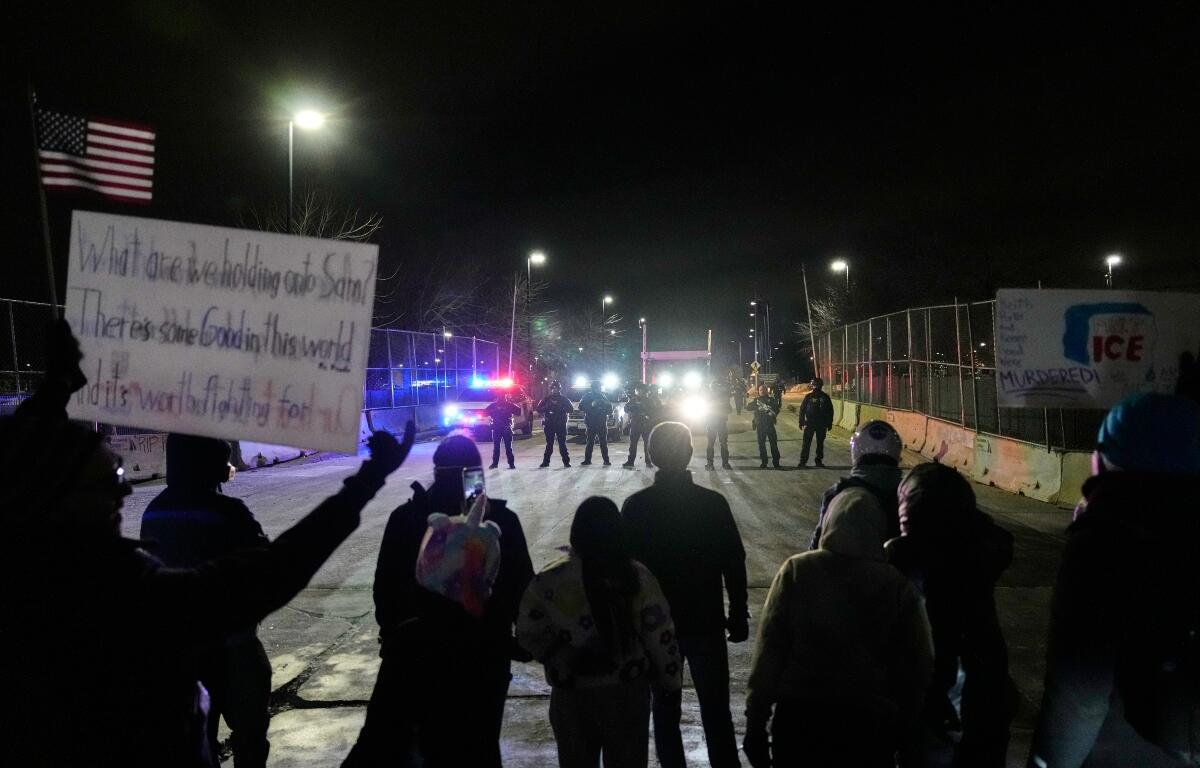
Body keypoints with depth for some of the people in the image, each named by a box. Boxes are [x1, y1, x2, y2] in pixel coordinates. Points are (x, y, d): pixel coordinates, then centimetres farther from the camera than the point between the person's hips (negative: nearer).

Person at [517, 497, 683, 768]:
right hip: (627, 691, 0)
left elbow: (528, 633, -5)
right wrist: (671, 682, 6)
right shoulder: (637, 576, -8)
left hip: (571, 695, 0)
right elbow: (660, 635, -5)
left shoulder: (549, 581, -10)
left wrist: (562, 658, 6)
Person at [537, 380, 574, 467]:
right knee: (549, 443, 4)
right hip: (549, 424, 1)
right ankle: (546, 461, 8)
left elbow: (571, 409, 1)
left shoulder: (563, 399, 6)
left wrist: (562, 408, -15)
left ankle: (566, 461, -1)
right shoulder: (546, 399, 8)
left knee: (562, 443, -3)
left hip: (561, 424, -1)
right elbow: (538, 408, 7)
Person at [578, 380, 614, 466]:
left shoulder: (602, 396, 11)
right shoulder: (587, 396, 5)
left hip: (602, 423, 2)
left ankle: (606, 460, 3)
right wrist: (591, 405, -17)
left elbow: (609, 407, 12)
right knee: (590, 442, -2)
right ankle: (587, 460, 3)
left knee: (604, 443, 1)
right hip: (591, 423, -2)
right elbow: (581, 407, -5)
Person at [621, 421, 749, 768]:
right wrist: (739, 614, 5)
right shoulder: (713, 502, -10)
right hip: (706, 622, -1)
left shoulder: (635, 505, -7)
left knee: (665, 709, 14)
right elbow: (734, 563, -6)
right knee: (716, 712, 8)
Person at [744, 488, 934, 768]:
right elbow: (918, 669, 0)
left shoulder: (798, 570, -7)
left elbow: (769, 652, -9)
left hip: (798, 719, 0)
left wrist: (756, 724, -3)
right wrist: (899, 733, 12)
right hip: (869, 727, 1)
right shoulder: (897, 585, -4)